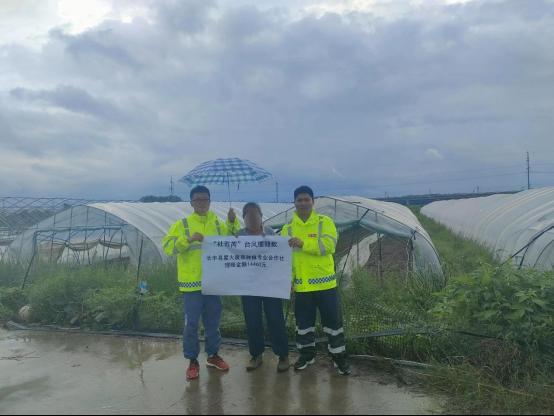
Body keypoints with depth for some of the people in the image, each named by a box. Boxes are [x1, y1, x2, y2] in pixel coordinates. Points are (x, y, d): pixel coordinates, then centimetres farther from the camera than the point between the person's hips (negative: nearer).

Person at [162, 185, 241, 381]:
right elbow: (168, 247, -12)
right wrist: (188, 239, -26)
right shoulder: (182, 224, -3)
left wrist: (232, 222, -2)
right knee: (191, 324, 3)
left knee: (213, 322, 15)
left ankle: (213, 355, 32)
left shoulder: (217, 223, 8)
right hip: (192, 283, -3)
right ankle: (192, 361, 18)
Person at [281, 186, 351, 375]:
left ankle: (339, 356, 22)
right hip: (301, 285, 3)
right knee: (303, 322, 14)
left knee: (333, 321, 5)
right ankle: (307, 354, 33)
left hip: (325, 283, -2)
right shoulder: (288, 228, 5)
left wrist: (303, 243, -26)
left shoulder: (325, 222, -3)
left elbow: (329, 244, -19)